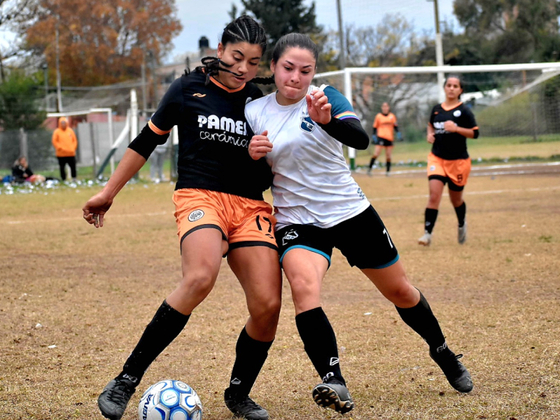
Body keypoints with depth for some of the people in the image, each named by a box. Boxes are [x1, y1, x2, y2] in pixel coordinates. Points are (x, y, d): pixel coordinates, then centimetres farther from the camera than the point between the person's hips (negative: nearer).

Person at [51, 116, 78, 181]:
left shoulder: (70, 131, 11)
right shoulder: (57, 132, 1)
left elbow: (75, 140, 13)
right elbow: (54, 141, -3)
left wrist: (73, 148, -1)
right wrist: (60, 148, -14)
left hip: (71, 153, 3)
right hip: (61, 154, -3)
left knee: (73, 166, 3)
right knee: (62, 167, 0)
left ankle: (74, 178, 15)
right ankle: (63, 180, 7)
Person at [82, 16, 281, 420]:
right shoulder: (189, 89, 4)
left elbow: (272, 173, 17)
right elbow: (147, 141, 13)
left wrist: (262, 156, -7)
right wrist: (108, 193, 16)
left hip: (251, 206, 4)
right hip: (199, 195, -4)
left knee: (268, 304, -13)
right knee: (200, 278, -34)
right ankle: (127, 380, -25)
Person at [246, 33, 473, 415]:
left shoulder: (326, 97, -9)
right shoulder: (254, 112, -2)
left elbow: (361, 139, -27)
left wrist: (327, 121, -47)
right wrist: (251, 155, -17)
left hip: (352, 212, 0)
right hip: (298, 222, 0)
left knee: (400, 292, 12)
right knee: (304, 285, -31)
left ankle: (443, 353, 39)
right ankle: (333, 382, -37)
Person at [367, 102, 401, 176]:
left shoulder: (392, 116, 10)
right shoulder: (378, 116, 3)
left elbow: (395, 126, 14)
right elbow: (375, 127, 6)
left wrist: (398, 133, 0)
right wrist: (374, 136, -3)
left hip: (389, 138, 3)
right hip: (381, 137, -3)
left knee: (388, 156, 4)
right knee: (376, 154, -15)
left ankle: (387, 171, 10)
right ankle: (369, 169, -11)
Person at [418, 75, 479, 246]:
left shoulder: (464, 110, -6)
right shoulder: (437, 109, 5)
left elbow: (475, 133, -10)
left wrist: (456, 128, -22)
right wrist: (430, 134, 5)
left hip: (458, 161, -2)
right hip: (437, 158, 2)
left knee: (456, 198, 13)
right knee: (434, 195, -16)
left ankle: (462, 225, 43)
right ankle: (427, 233, -17)